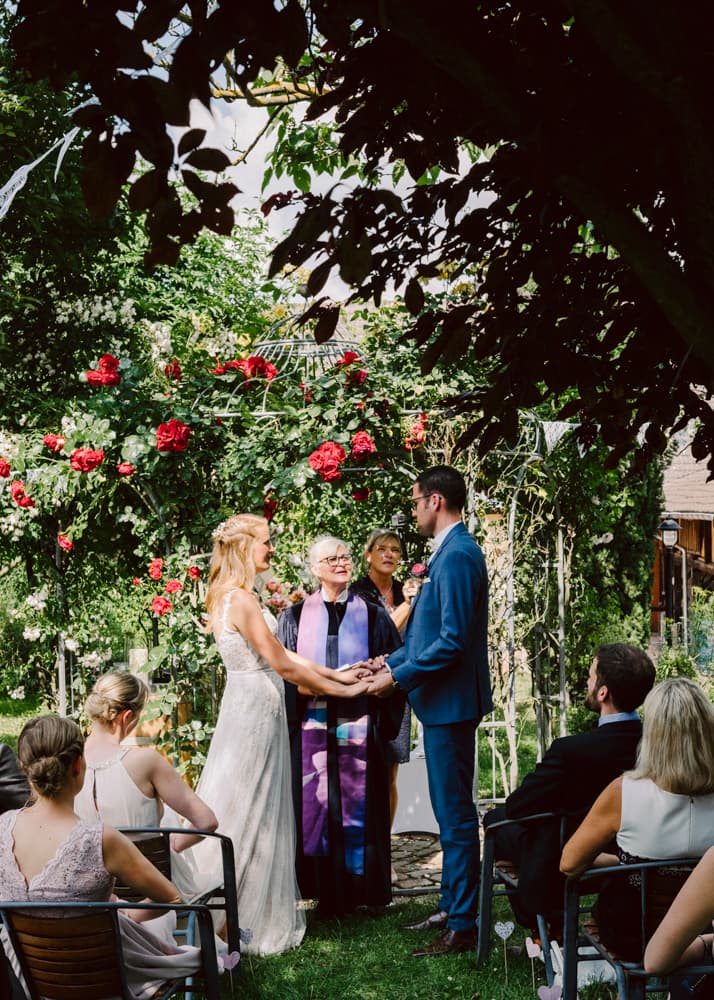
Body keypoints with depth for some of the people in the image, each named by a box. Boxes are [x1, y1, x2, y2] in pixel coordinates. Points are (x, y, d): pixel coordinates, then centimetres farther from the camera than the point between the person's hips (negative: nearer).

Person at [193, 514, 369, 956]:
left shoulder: (236, 596, 12)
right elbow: (281, 664, -17)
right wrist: (341, 690, -10)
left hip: (251, 708, 10)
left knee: (257, 812, 14)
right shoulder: (241, 599, -18)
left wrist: (335, 674, 11)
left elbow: (281, 653, 14)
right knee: (248, 811, -1)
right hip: (255, 709, -10)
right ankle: (248, 922, 9)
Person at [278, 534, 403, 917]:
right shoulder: (295, 617, 10)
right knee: (315, 808, 0)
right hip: (312, 727, 0)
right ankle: (326, 895, 8)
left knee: (360, 808, 1)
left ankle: (361, 891, 10)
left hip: (358, 728, 0)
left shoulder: (373, 616, 9)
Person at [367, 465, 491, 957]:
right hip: (444, 702, 10)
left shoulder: (458, 556, -19)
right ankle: (451, 906, 29)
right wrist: (390, 662, 13)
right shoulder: (453, 552, 13)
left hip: (451, 704, -10)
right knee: (451, 812, 18)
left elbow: (452, 642, -23)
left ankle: (462, 926, 4)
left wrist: (398, 678, -17)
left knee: (455, 814, -3)